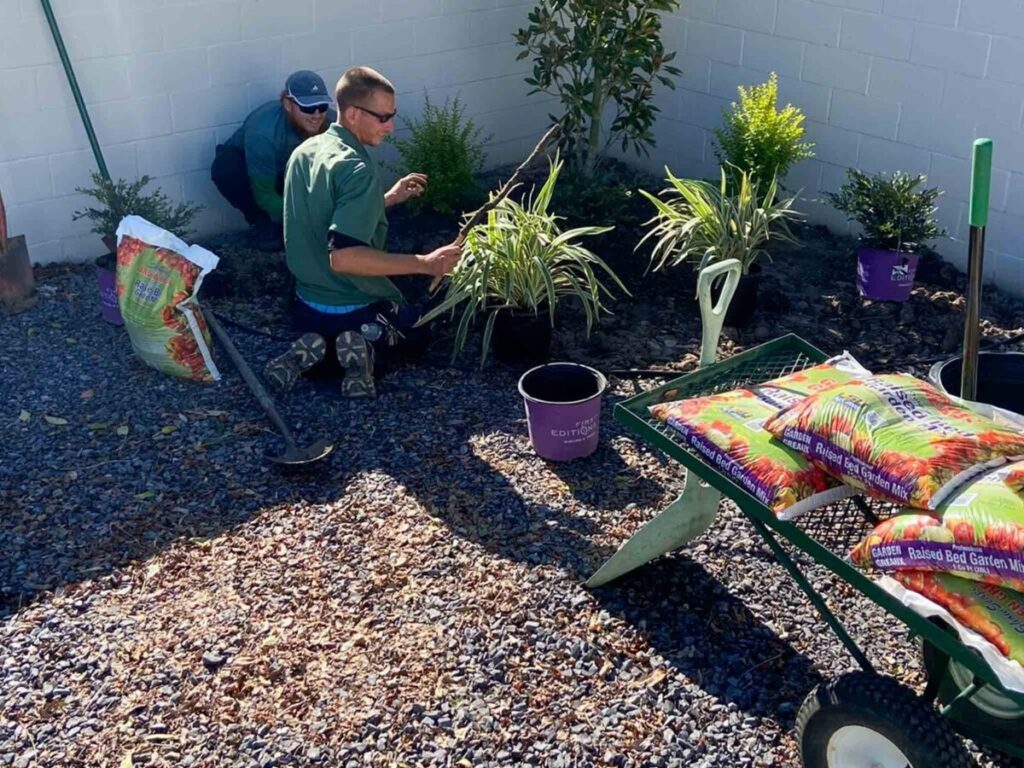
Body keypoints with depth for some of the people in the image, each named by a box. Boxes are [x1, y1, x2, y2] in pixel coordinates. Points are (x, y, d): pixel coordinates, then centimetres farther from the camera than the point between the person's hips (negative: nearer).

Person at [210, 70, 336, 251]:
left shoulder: (331, 123, -28)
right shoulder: (262, 132, -39)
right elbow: (265, 195, -33)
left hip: (291, 170, 3)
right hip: (244, 162, -3)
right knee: (225, 169, -37)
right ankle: (263, 224, -10)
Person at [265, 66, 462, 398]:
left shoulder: (304, 152, 1)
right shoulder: (357, 170, -25)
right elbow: (342, 256, -33)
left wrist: (387, 199, 14)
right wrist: (425, 264, -32)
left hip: (306, 307, 6)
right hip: (355, 310, -6)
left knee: (324, 326, 40)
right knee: (419, 333, 24)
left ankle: (313, 348, 4)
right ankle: (369, 349, -7)